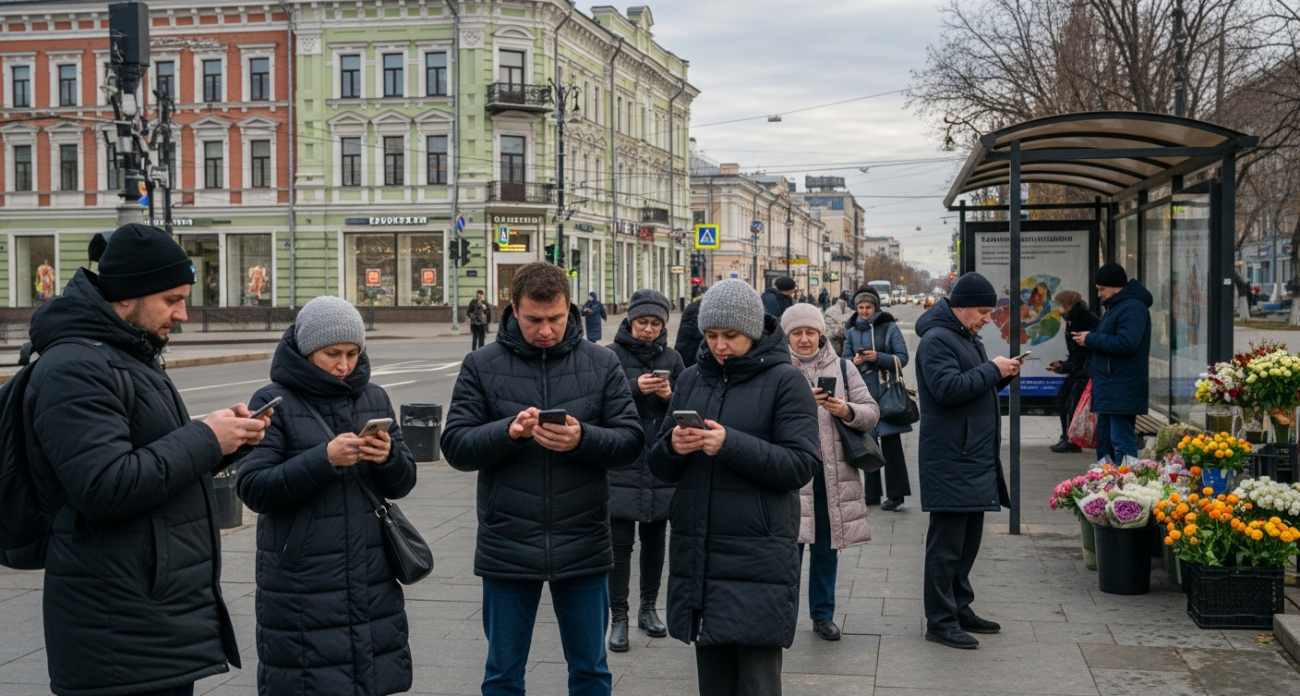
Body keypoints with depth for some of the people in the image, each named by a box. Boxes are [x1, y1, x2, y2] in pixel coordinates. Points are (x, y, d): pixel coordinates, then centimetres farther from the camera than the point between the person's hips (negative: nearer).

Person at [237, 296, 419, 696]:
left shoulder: (374, 398, 11)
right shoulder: (274, 402, -2)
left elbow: (403, 483, 10)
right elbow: (253, 489, -10)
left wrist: (388, 457, -12)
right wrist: (323, 459, -21)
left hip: (373, 584, 4)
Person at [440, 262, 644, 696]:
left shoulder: (602, 364, 1)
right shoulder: (482, 366, 0)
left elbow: (631, 441, -3)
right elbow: (455, 446, -4)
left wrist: (582, 439, -21)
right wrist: (508, 431, -21)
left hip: (584, 547, 0)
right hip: (507, 548, 0)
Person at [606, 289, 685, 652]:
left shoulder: (672, 359, 7)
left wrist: (670, 396, -14)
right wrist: (635, 387, -24)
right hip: (622, 466, -3)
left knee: (655, 540, 13)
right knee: (620, 544, -2)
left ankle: (648, 609, 27)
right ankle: (619, 619, 4)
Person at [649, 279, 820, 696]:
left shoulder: (785, 381, -3)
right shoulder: (691, 380, 12)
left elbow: (801, 466, -11)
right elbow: (661, 468, 12)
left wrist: (731, 445, -22)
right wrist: (672, 447, -11)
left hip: (757, 560, -5)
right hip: (696, 556, 5)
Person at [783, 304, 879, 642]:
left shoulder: (842, 368, 8)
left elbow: (872, 412, 6)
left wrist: (847, 410, -13)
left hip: (833, 472, 3)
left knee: (827, 547, 12)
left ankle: (823, 614, 24)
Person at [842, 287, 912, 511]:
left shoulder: (889, 327, -2)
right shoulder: (852, 331, 10)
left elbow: (902, 358, -5)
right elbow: (845, 359, 13)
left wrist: (878, 357, -18)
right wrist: (854, 361, -9)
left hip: (886, 392, -5)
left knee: (890, 442, -7)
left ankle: (896, 493, -2)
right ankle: (872, 493, 18)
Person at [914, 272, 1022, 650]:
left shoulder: (969, 339, 19)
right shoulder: (937, 339, -13)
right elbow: (948, 388, -25)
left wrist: (1002, 376, 6)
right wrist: (992, 370, -17)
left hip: (976, 459, 10)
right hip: (950, 460, -10)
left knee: (969, 539, 16)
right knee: (946, 543, -5)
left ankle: (960, 609, 26)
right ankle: (940, 621, 0)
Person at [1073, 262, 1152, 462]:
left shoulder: (1132, 307, -15)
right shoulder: (1117, 305, 20)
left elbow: (1125, 343, -26)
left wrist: (1091, 339, -16)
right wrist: (1091, 339, 7)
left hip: (1122, 391, -11)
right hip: (1111, 389, 11)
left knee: (1122, 445, -10)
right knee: (1105, 441, 15)